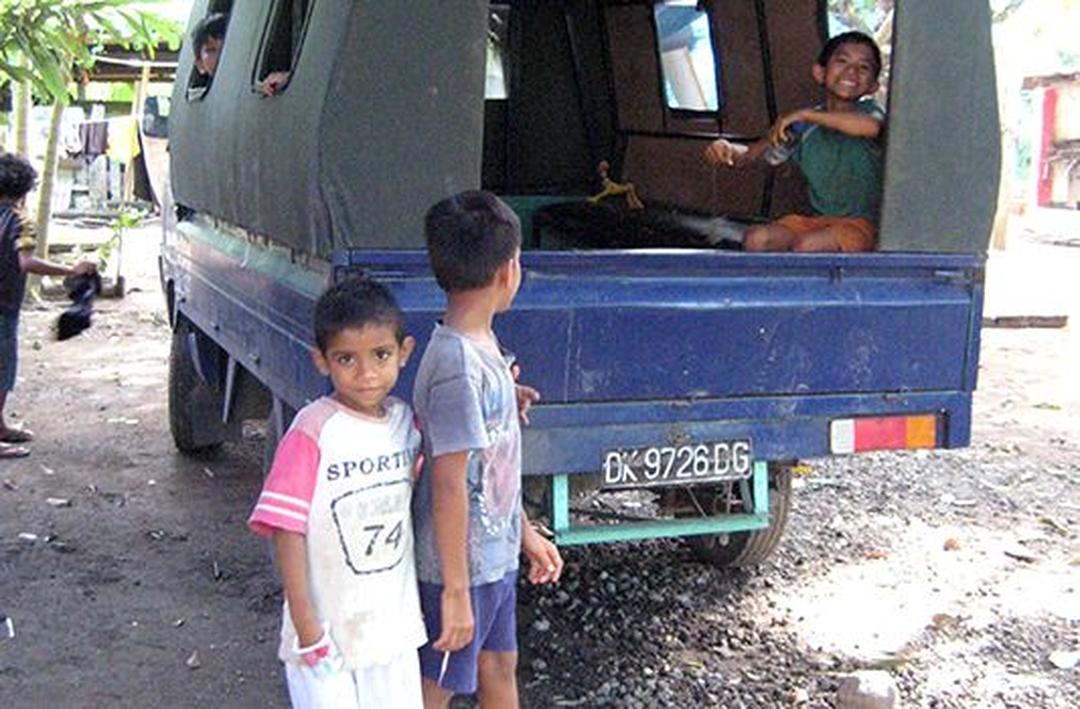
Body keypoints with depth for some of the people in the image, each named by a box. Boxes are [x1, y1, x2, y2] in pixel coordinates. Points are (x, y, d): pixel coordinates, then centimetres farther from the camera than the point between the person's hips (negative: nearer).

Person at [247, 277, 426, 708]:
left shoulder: (405, 420, 1)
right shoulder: (312, 433, -18)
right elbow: (286, 531, -16)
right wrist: (306, 624, -18)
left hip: (394, 626, 6)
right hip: (327, 631, -5)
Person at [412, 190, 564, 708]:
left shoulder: (480, 347, 3)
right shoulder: (458, 366, -27)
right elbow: (448, 485, -25)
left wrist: (525, 533, 19)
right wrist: (455, 592, -21)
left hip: (493, 554, 9)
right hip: (460, 566, -9)